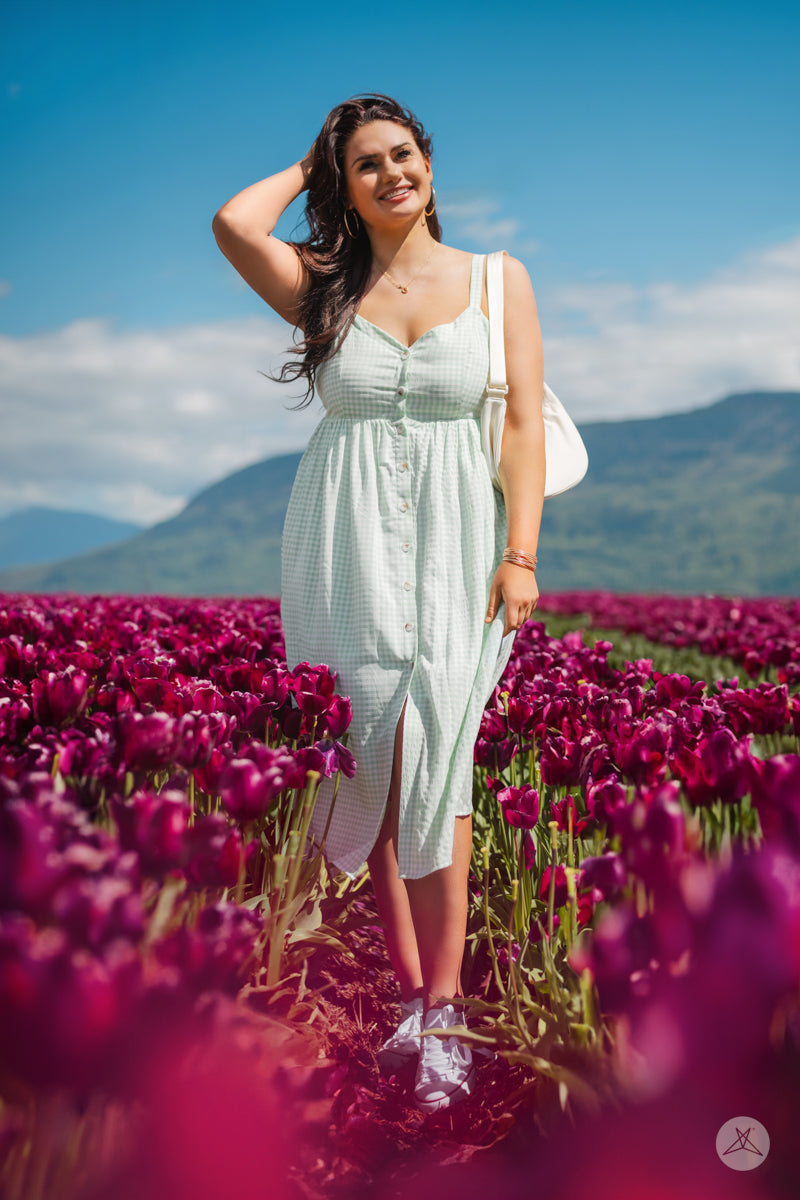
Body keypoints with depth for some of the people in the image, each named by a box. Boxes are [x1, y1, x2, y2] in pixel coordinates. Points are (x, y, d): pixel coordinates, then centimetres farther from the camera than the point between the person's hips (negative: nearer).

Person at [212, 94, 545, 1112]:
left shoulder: (497, 279, 8)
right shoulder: (325, 289, 10)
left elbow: (525, 424, 3)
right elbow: (234, 223, -9)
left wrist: (520, 554, -7)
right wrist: (308, 166, 10)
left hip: (454, 544, -1)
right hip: (346, 550, 1)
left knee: (435, 761, -8)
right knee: (375, 759, 0)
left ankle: (442, 1007, 1)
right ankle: (411, 994, 12)